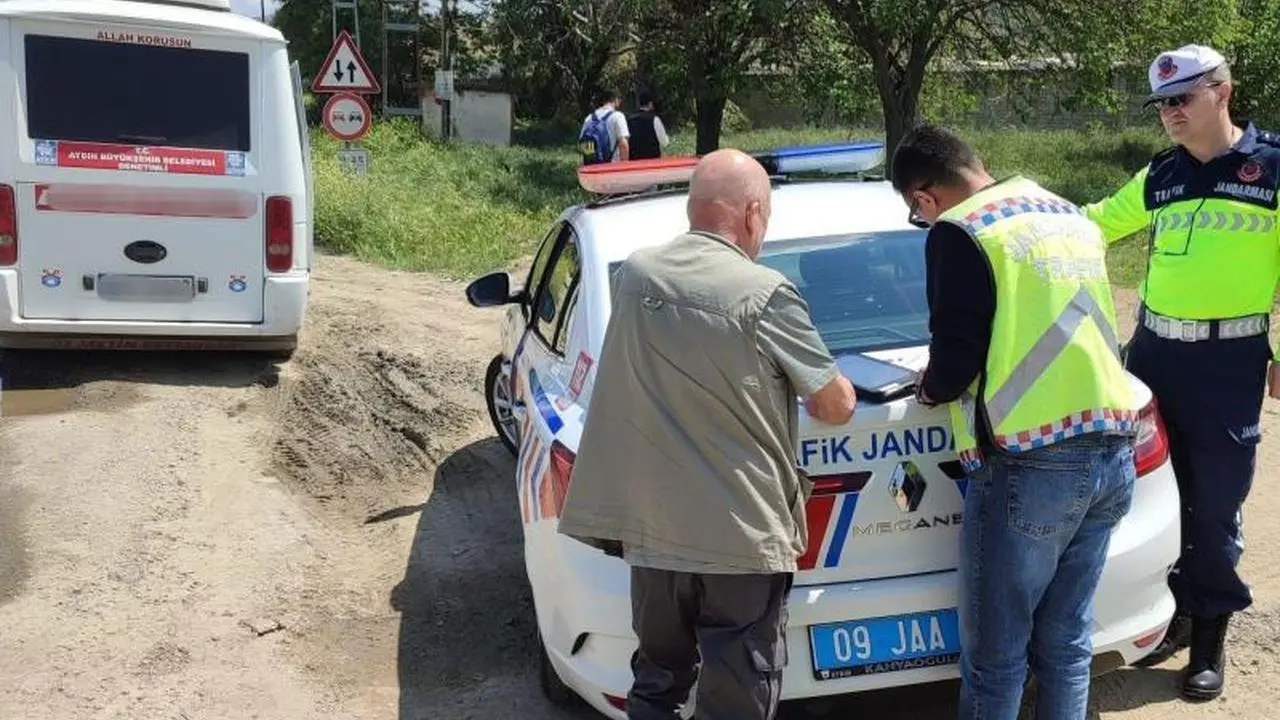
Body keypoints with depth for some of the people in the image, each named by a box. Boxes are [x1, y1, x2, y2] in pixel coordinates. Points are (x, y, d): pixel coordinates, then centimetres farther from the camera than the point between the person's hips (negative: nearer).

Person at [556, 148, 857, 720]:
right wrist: (827, 391, 21)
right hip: (742, 534, -5)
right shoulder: (765, 293, -14)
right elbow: (837, 406, -2)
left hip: (654, 526, 5)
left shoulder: (634, 273, 4)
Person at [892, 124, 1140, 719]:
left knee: (995, 658, 4)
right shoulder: (1070, 216, 15)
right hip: (1111, 453, 8)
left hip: (1030, 467, -8)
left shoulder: (960, 232, -9)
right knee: (1066, 644, 16)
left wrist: (929, 388, 10)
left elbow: (954, 364, -12)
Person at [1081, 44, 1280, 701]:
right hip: (1153, 350, 5)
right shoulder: (1158, 177, 9)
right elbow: (1094, 222, 22)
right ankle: (1172, 614, 28)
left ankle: (1210, 639, 17)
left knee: (1214, 502, 2)